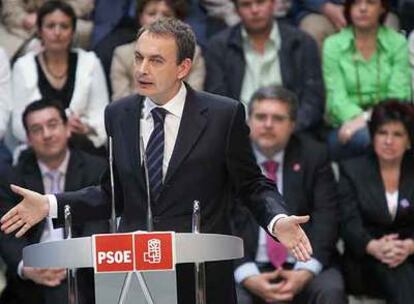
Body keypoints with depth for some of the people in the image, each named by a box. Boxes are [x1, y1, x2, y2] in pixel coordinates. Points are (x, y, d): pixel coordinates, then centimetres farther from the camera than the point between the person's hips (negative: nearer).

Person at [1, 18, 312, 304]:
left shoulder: (223, 114, -4)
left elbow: (252, 185, 1)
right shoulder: (118, 115, 7)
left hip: (202, 278, -3)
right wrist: (50, 204, 2)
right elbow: (114, 194, 12)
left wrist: (277, 219, -19)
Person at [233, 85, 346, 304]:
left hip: (300, 268, 1)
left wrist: (305, 272, -16)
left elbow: (325, 218, -1)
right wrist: (248, 277, -18)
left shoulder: (313, 155, 8)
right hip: (248, 268, -1)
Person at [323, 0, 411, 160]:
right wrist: (358, 117, -24)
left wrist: (368, 118, -20)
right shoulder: (332, 45, 8)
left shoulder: (398, 43, 9)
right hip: (346, 126, 0)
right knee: (362, 136, -37)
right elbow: (336, 96, -2)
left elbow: (399, 94, -1)